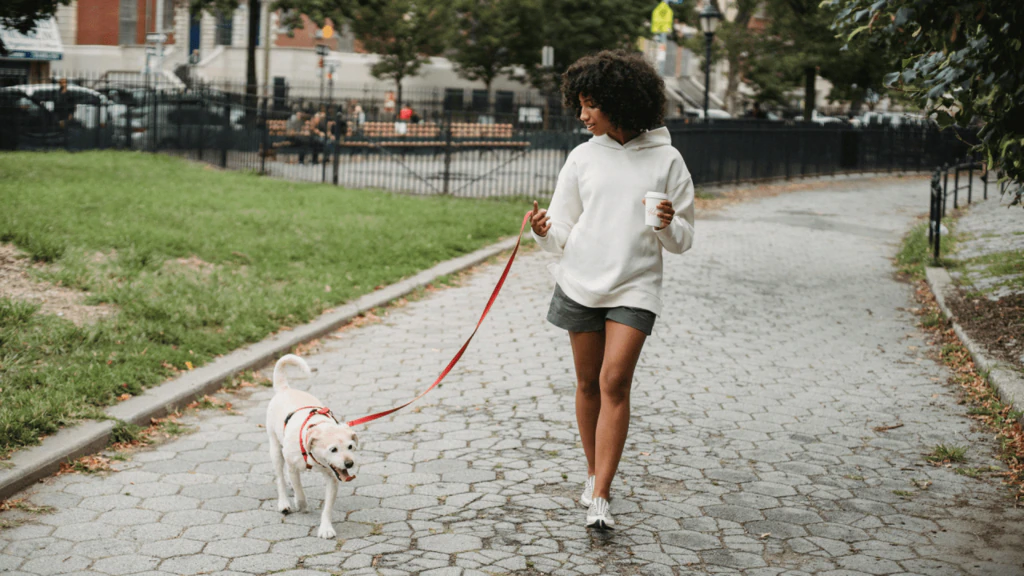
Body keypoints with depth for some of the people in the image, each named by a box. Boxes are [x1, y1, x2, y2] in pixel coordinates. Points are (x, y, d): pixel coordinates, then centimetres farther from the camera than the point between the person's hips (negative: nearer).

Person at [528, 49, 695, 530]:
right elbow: (562, 232, 7)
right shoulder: (583, 157, 5)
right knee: (589, 383, 10)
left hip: (634, 287, -3)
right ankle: (595, 475, 29)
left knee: (614, 382, -12)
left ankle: (599, 499, -12)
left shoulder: (666, 160, -1)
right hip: (581, 283, 3)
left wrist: (668, 225, -19)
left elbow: (682, 241, 2)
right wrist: (545, 232, -15)